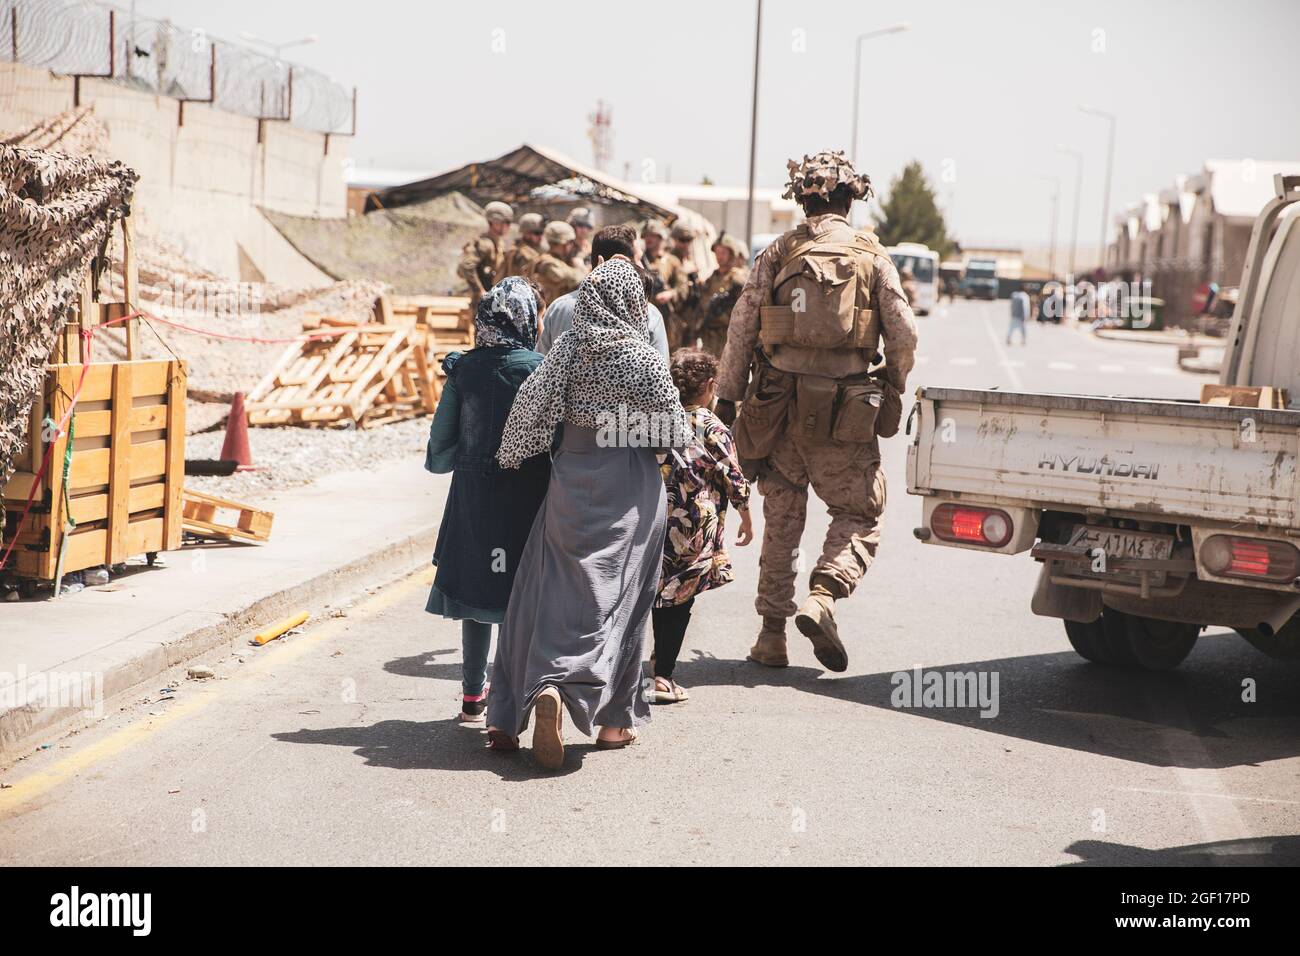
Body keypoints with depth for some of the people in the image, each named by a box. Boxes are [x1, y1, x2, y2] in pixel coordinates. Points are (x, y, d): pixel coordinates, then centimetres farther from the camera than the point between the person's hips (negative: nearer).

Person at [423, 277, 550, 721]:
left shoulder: (463, 369, -2)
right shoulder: (540, 368, -9)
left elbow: (442, 439, 1)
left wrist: (439, 461, 22)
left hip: (473, 492, 3)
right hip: (527, 494, -2)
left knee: (475, 584, 13)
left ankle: (473, 696, 20)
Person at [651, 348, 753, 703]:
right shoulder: (713, 429, -7)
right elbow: (734, 478, -3)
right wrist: (746, 518, 11)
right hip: (694, 530, -4)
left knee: (657, 596, 15)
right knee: (678, 603, 3)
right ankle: (663, 676, 4)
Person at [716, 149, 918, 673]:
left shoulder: (777, 254, 2)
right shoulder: (872, 256, 0)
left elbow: (741, 328, 1)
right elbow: (904, 335, -1)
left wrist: (727, 395, 8)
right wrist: (893, 387, 16)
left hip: (779, 407, 2)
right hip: (844, 412, -2)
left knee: (781, 518, 12)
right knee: (860, 514, 10)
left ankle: (772, 634, 15)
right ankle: (822, 597, -13)